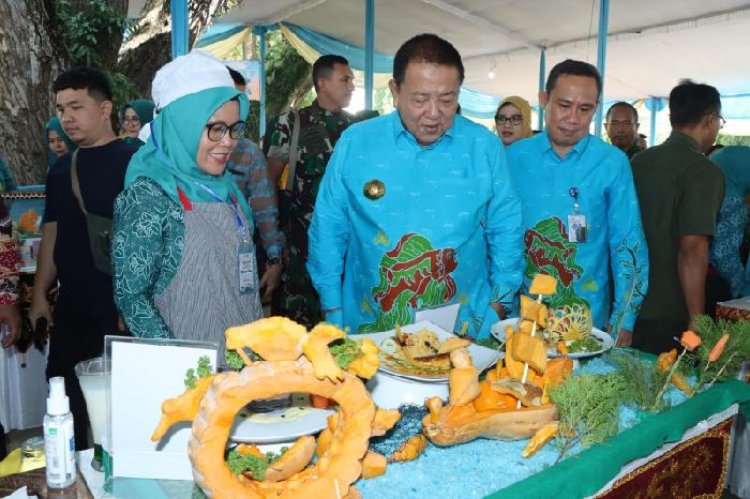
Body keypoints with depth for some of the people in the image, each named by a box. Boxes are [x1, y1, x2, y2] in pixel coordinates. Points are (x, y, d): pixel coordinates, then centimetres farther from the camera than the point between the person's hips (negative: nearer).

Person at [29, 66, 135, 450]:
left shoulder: (131, 162, -9)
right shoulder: (61, 168, 11)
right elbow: (52, 235, 15)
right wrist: (39, 296, 11)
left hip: (121, 305, -6)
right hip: (72, 305, 6)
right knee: (66, 395, 14)